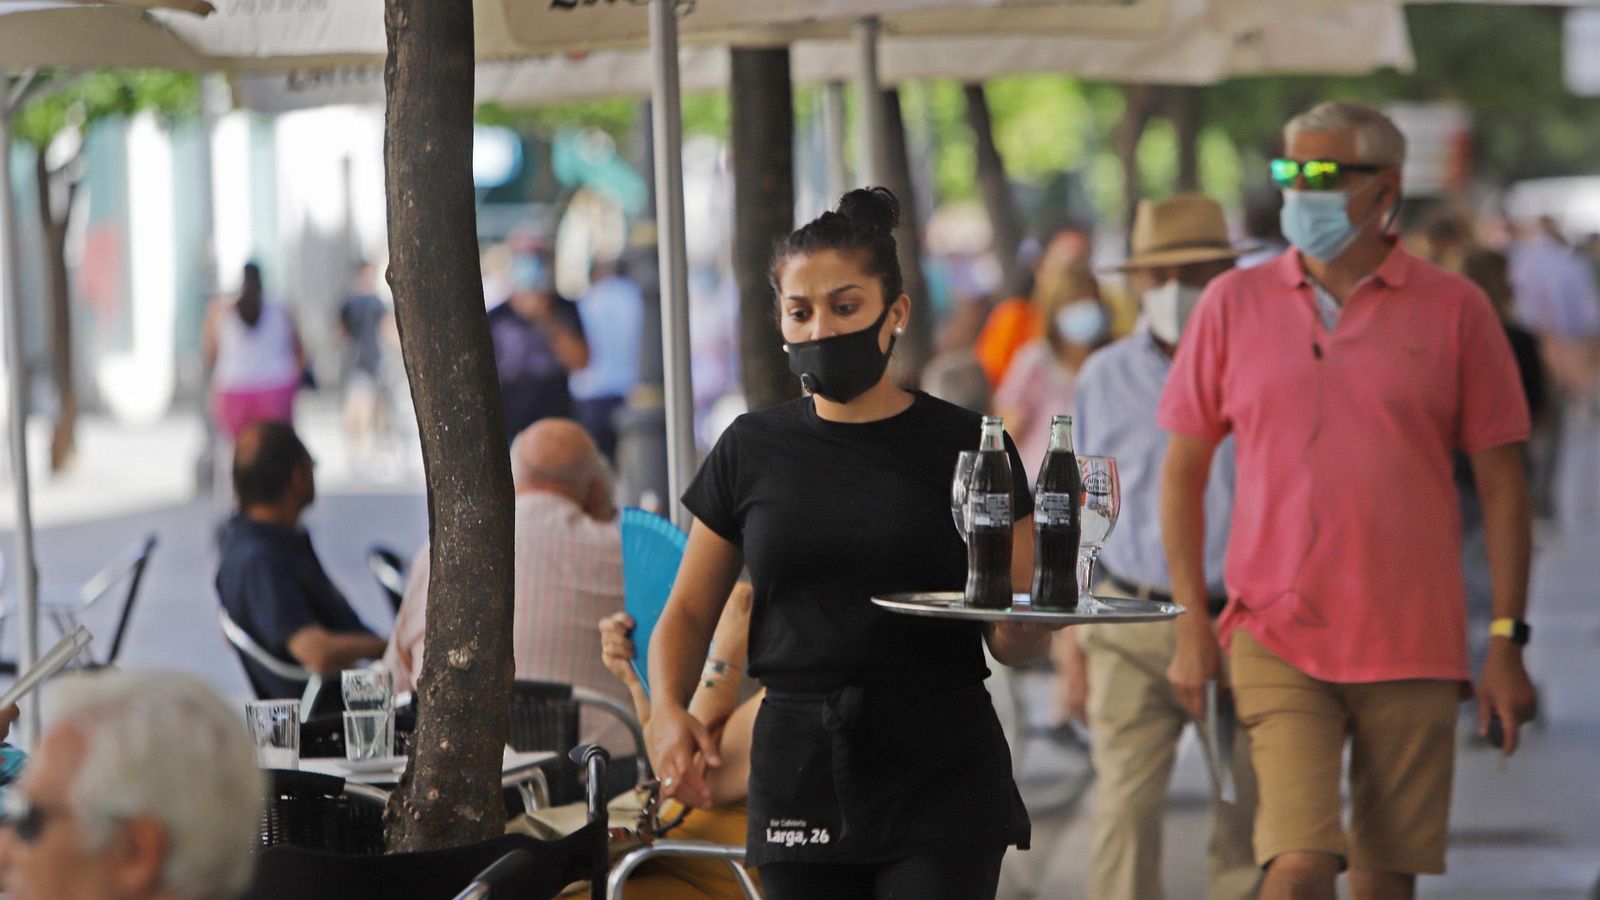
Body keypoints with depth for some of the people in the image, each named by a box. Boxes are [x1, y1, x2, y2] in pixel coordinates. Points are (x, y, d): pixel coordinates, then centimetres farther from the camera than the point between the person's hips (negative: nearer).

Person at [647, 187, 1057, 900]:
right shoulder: (753, 451, 7)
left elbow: (1018, 645, 2)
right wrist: (667, 711, -8)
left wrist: (1020, 621, -22)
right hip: (799, 777, 3)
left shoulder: (967, 447, 1)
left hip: (941, 784, -2)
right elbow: (689, 611, 12)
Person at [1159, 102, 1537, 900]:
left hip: (1413, 647, 0)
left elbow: (1502, 483, 4)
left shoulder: (1454, 309, 1)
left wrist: (1507, 641, -1)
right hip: (1277, 643, 0)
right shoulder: (1234, 304, 4)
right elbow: (1182, 470, 9)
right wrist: (1191, 623, 2)